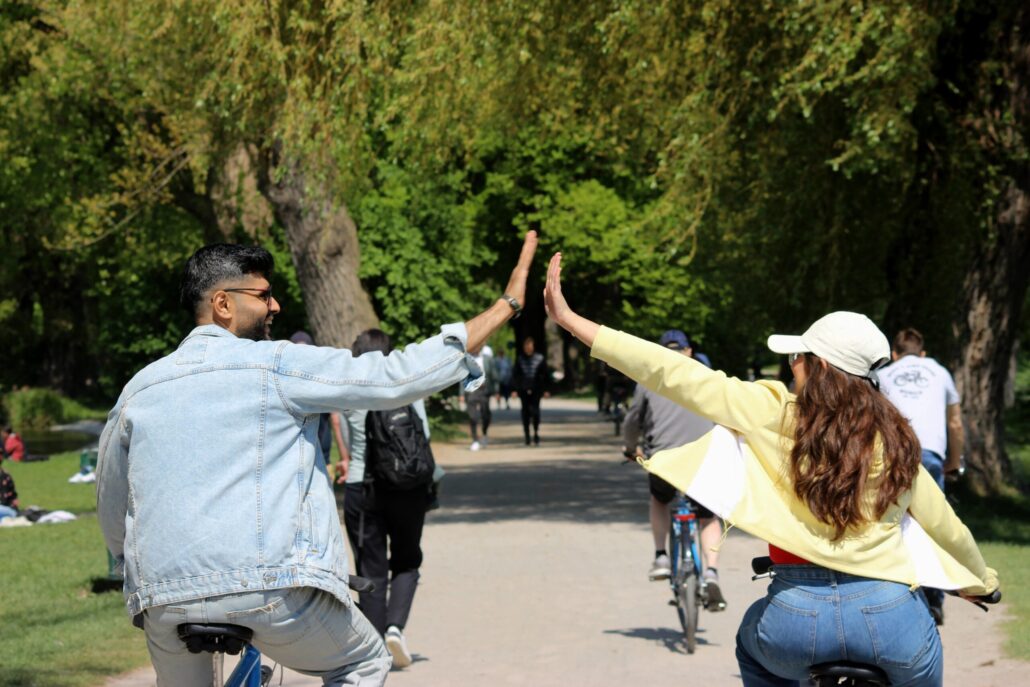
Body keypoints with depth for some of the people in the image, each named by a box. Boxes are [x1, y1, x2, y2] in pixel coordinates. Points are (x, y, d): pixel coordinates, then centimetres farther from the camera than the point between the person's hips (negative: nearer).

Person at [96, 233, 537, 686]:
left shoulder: (138, 390, 12)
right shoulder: (276, 365, -2)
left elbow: (111, 511, 20)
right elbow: (398, 377, -5)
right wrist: (507, 304, 0)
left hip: (163, 600, 4)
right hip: (272, 588, -4)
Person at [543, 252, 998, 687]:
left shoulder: (778, 413, -3)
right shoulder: (896, 439, 5)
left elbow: (679, 377, -4)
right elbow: (946, 527, 15)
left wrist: (571, 321, -1)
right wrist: (982, 582, 36)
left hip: (799, 616, -1)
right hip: (891, 618, 1)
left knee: (754, 644, 34)